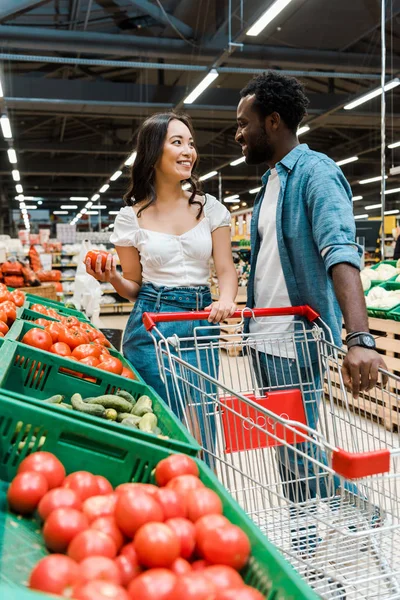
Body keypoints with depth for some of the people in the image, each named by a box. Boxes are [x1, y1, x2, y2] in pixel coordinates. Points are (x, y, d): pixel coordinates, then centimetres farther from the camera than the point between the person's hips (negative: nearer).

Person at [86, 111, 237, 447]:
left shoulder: (210, 207, 5)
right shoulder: (132, 216, 1)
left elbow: (226, 269, 1)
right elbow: (134, 287, 8)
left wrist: (227, 299, -20)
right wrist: (113, 278, -14)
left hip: (201, 327, 2)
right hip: (150, 330, -1)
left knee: (202, 430, 5)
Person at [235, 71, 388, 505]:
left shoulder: (315, 172, -12)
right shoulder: (270, 180, 15)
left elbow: (340, 252, -27)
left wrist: (359, 338, -39)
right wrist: (248, 321, 14)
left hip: (295, 343, -9)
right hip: (264, 338, 9)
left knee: (299, 453, -2)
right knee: (286, 452, 15)